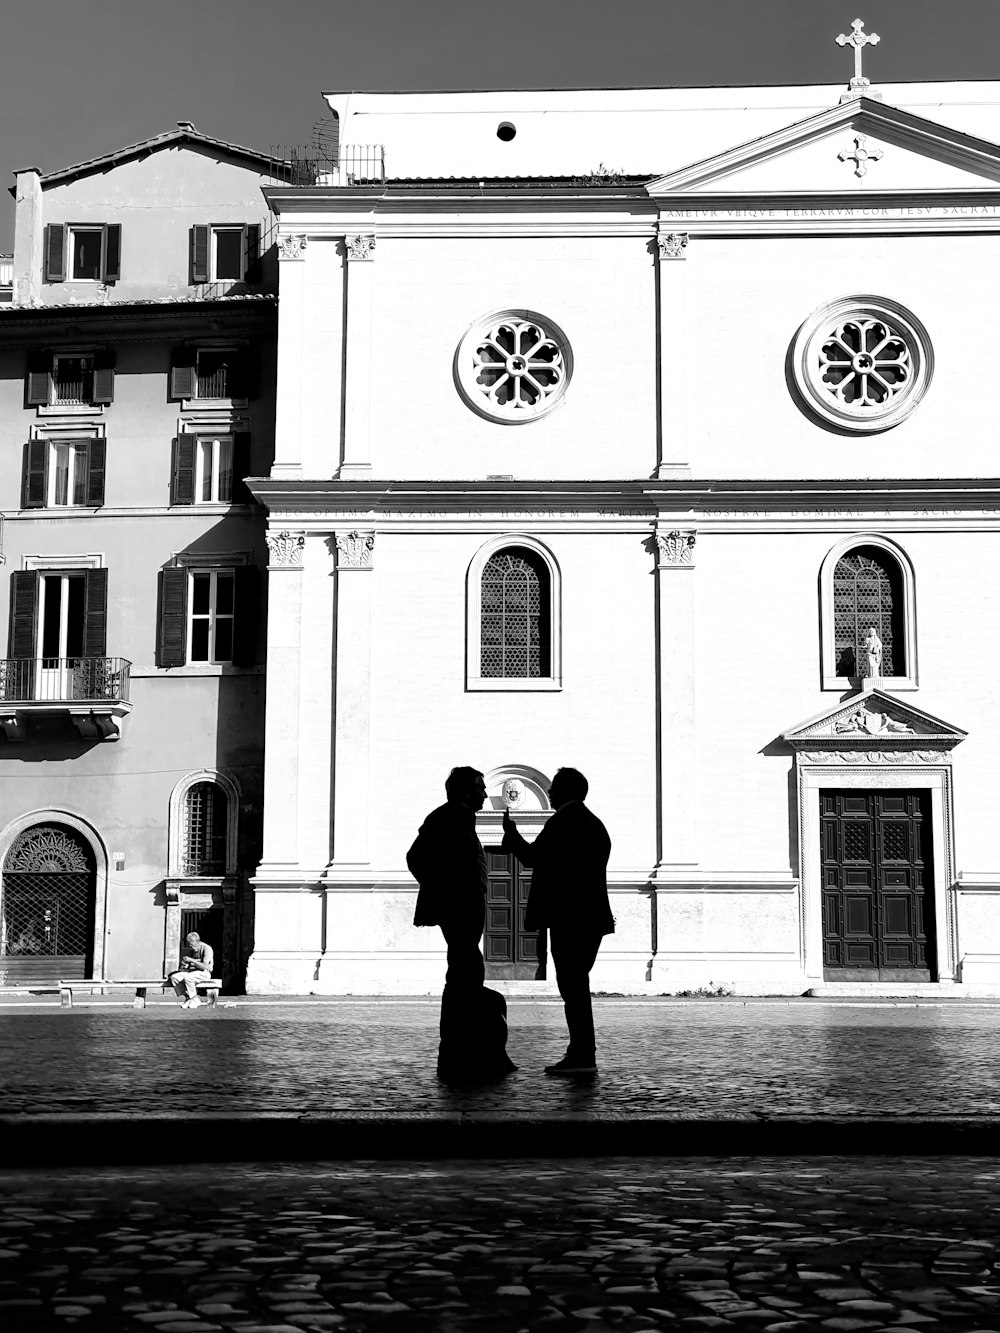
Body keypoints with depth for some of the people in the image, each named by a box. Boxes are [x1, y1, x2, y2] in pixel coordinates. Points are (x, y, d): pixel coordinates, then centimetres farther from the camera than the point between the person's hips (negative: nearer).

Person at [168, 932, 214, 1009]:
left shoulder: (207, 949, -14)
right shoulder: (189, 950, 9)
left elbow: (205, 966, -23)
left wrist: (191, 960, -25)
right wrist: (183, 967, -3)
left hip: (204, 973, -7)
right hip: (190, 971, 7)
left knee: (187, 978, -35)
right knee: (174, 977, -17)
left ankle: (194, 1000, -18)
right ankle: (186, 999, -15)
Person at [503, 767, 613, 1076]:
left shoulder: (563, 820, -11)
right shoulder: (594, 823, 18)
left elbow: (533, 857, -13)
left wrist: (510, 832, 2)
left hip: (569, 917, -9)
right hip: (592, 917, 9)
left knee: (572, 985, -7)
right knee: (576, 985, 13)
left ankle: (582, 1056, -8)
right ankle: (582, 1054, 14)